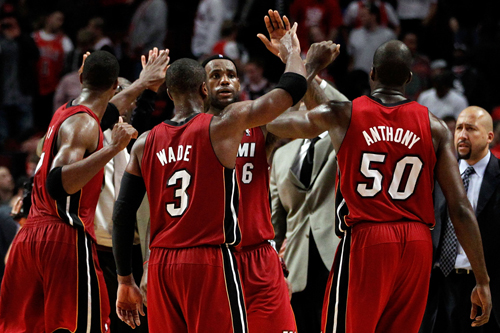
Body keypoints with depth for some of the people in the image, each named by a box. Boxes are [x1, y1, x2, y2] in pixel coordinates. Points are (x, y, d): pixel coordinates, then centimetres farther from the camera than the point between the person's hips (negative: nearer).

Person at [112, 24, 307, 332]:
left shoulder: (145, 144, 8)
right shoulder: (226, 125, -3)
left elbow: (122, 216, 7)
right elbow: (293, 88, 3)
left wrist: (125, 282, 14)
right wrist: (292, 52, 24)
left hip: (161, 265, 5)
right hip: (212, 260, -5)